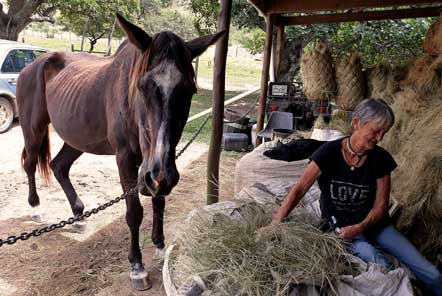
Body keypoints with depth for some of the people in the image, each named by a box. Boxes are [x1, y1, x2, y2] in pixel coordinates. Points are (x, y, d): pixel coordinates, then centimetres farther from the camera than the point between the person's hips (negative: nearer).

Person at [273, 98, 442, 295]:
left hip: (372, 222, 4)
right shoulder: (330, 153, -17)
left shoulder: (381, 158, -8)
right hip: (339, 224, -3)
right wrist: (275, 224, -28)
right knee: (382, 267, -30)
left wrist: (360, 228, -20)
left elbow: (381, 205, -3)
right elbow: (299, 190, -20)